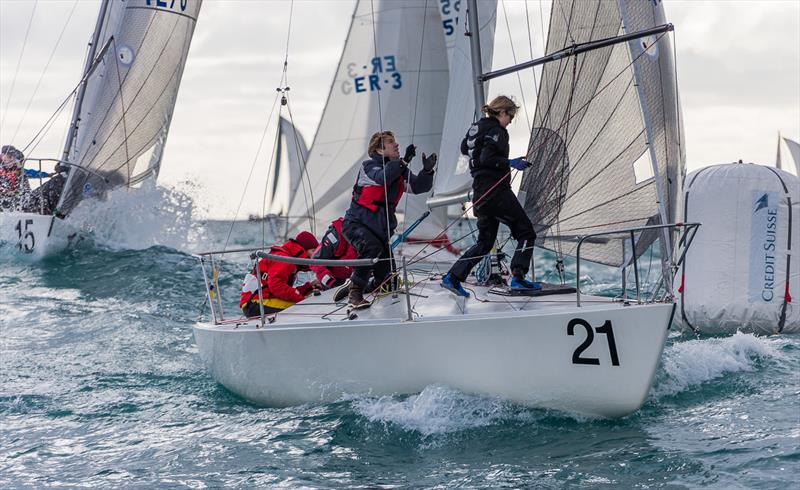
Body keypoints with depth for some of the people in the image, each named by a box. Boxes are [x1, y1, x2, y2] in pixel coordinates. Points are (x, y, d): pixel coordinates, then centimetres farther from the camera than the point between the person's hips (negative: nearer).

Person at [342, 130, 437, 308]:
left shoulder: (400, 171, 7)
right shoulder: (369, 166, -10)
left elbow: (419, 187, -3)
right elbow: (382, 177, -32)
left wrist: (427, 171, -22)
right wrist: (404, 161, -41)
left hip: (380, 229, 6)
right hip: (356, 224, -6)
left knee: (387, 278, 3)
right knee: (373, 249, -37)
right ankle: (355, 293, -24)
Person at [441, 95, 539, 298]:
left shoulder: (476, 127, 14)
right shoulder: (497, 131, -13)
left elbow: (464, 148, 29)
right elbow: (486, 159, -24)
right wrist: (510, 163, -18)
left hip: (480, 192, 9)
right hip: (496, 191, -9)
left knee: (485, 242, 15)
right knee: (526, 233, 1)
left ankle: (453, 277, 5)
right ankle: (518, 277, -7)